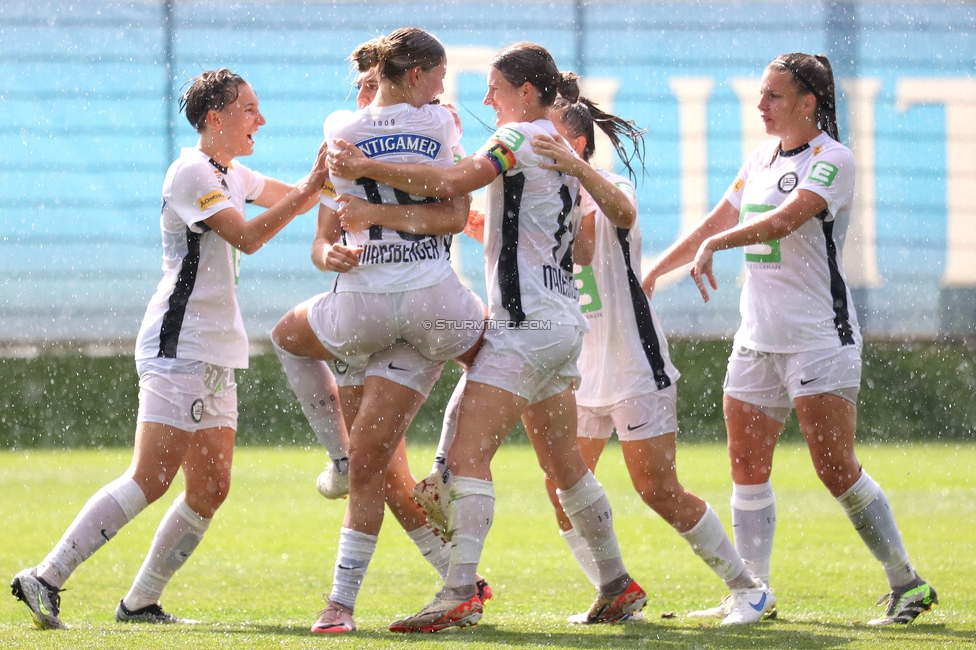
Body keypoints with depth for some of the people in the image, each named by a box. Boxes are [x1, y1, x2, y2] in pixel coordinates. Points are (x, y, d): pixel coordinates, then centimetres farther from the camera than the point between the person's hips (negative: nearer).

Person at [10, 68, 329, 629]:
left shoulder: (229, 176, 18)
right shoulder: (191, 173, -11)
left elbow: (292, 198, 31)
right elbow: (248, 237, -21)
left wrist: (326, 179, 13)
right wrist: (311, 188, -24)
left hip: (215, 359, 10)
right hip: (178, 347, -10)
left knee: (211, 488, 3)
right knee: (150, 480, -16)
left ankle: (141, 603, 8)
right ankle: (46, 579, -14)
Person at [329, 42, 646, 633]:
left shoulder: (521, 137, -9)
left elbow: (451, 183, -23)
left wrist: (366, 167, -22)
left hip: (526, 325, -10)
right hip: (563, 322, 10)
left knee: (468, 456, -15)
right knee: (565, 464, 17)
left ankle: (460, 594, -23)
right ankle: (618, 585, 21)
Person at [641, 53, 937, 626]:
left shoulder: (831, 159, -11)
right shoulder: (761, 160, 13)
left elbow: (789, 216, -27)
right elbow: (717, 223, 24)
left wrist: (715, 245, -35)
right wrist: (652, 273, 23)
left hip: (820, 337, -8)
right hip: (758, 337, 8)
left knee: (837, 469, -11)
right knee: (748, 470, 3)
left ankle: (908, 584, -2)